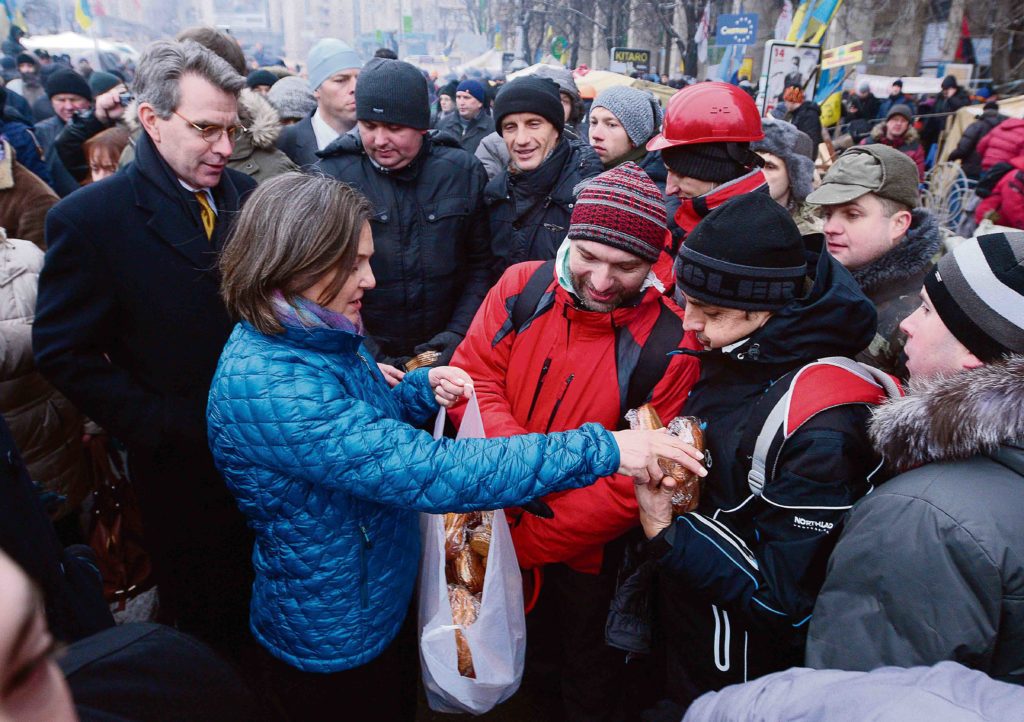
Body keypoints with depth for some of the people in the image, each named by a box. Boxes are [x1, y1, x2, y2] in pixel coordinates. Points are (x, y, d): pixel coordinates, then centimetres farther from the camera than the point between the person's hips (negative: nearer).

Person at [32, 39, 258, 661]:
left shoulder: (245, 194, 0)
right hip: (184, 465, -4)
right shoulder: (90, 218, -14)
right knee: (209, 624, 18)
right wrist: (158, 430, -16)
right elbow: (64, 352, -12)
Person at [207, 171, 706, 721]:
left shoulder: (319, 339, -5)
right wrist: (599, 449, -35)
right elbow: (428, 471, -38)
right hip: (335, 641, -7)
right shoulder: (262, 385, -33)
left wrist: (424, 388, -9)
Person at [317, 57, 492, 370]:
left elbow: (480, 265, 1)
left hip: (445, 355, 2)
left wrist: (459, 333, -10)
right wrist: (366, 356, -17)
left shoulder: (463, 172, -2)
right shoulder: (332, 177, -8)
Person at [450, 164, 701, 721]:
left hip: (586, 559, -3)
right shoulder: (521, 288, -12)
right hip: (492, 528, 4)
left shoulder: (670, 346, -22)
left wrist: (525, 543, -21)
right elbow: (472, 378, -12)